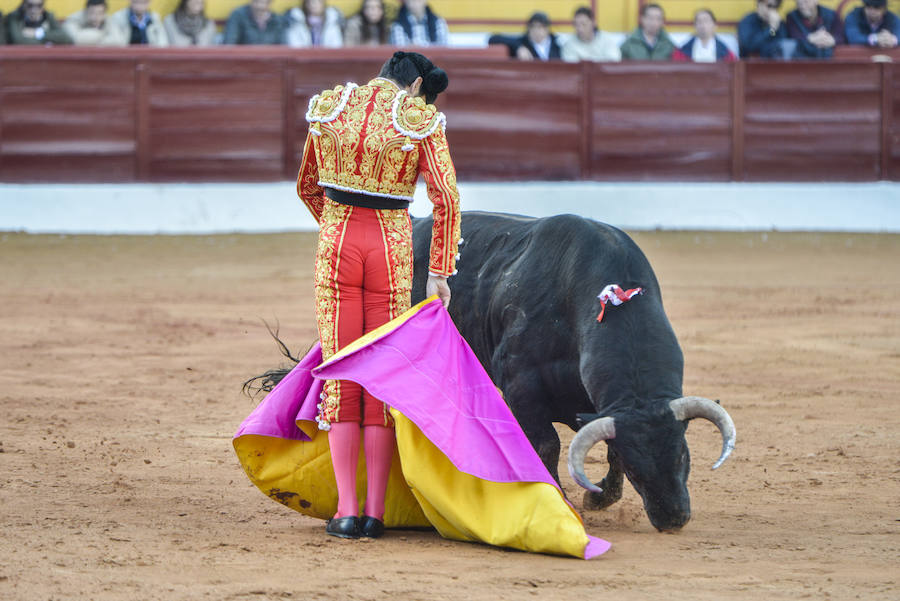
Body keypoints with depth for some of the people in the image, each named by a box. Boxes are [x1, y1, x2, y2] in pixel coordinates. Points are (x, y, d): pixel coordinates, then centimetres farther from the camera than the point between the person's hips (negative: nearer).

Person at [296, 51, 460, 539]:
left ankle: (346, 511, 1)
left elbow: (308, 187, 16)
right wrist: (439, 272, -4)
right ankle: (375, 511, 5)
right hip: (393, 247, -1)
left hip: (336, 242, 2)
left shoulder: (328, 108, 5)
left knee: (340, 376, 6)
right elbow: (446, 199, -9)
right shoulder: (421, 120, -5)